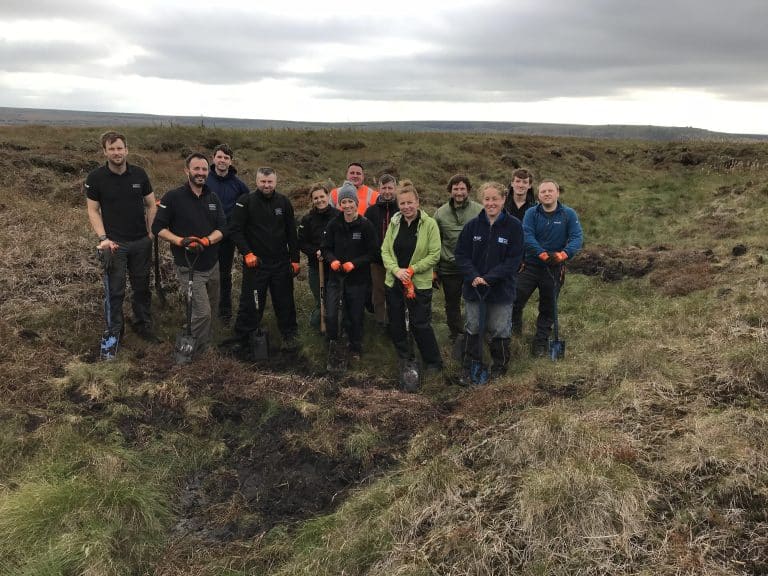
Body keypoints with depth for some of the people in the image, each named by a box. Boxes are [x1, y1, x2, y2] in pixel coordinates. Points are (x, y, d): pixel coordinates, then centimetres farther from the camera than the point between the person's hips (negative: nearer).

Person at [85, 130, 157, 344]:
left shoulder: (139, 174, 0)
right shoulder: (96, 178, -5)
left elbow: (151, 205, 6)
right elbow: (93, 210, -2)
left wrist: (151, 233, -1)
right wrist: (103, 238, -13)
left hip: (141, 242, 2)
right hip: (114, 243, -2)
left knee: (142, 287, 11)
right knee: (115, 290, 5)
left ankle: (143, 324, 25)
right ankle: (115, 330, 19)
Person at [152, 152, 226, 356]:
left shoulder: (213, 198, 7)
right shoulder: (173, 197, -8)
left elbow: (222, 228, 0)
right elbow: (158, 227, -7)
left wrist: (206, 241, -20)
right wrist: (180, 241, -23)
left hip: (213, 264, 6)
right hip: (189, 267, -6)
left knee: (211, 307, 17)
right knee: (203, 312, -10)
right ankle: (196, 354, 9)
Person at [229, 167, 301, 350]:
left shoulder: (284, 202, 5)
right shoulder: (245, 202, -5)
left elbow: (292, 233, 8)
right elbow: (235, 230, -7)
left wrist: (295, 259, 6)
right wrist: (247, 253, -16)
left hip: (281, 262, 3)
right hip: (255, 261, -3)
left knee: (285, 301, 10)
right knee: (251, 302, 4)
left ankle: (289, 335, 26)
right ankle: (241, 338, 19)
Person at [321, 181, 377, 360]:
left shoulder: (366, 225, -8)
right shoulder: (334, 224, -1)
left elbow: (371, 253, -6)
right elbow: (326, 248, 5)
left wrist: (354, 263, -20)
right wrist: (332, 260, -17)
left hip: (358, 278, -1)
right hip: (336, 276, 1)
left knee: (355, 315, 11)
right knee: (330, 314, -9)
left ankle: (355, 349, 31)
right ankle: (332, 343, 17)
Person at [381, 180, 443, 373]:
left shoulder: (429, 224, -9)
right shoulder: (394, 223, 3)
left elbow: (434, 255, -11)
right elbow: (385, 250, 1)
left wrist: (412, 270, -17)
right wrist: (396, 270, -16)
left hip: (420, 283, -5)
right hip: (394, 281, 5)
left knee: (420, 324, -2)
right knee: (396, 324, 14)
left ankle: (433, 363, 15)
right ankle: (404, 358, 33)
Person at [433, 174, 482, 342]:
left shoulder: (480, 211, -4)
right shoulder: (441, 213, 1)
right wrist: (434, 268, 5)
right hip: (449, 268, 2)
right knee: (452, 304, 14)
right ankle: (456, 335, 30)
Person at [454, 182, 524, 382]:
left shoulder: (514, 225, -9)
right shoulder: (473, 225, -2)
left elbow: (514, 259, -11)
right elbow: (461, 254, -1)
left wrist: (489, 278, -19)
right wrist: (473, 276, -16)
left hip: (501, 289, -2)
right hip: (473, 287, 2)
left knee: (499, 330, 9)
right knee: (473, 328, 13)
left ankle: (499, 368, 29)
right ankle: (472, 367, 28)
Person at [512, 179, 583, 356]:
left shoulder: (569, 214, -4)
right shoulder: (532, 213, -4)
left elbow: (577, 237, -14)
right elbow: (527, 236, -17)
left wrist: (563, 254, -32)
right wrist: (543, 254, -31)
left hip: (554, 269, 0)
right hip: (531, 265, 0)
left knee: (548, 308, 10)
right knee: (515, 299, -7)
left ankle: (540, 342, 26)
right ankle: (515, 322, 24)